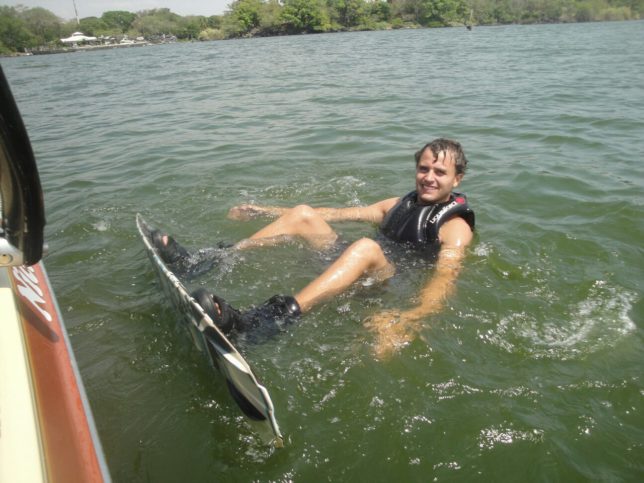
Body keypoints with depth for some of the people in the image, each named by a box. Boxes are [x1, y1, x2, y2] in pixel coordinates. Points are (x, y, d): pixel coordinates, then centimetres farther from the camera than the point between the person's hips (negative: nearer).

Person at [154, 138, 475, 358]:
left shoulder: (455, 225, 1)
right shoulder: (400, 204, 21)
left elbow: (445, 277, -19)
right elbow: (339, 213, 18)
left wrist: (409, 320, -42)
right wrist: (266, 212, 16)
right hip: (357, 269, 7)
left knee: (366, 248, -37)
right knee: (304, 215, -4)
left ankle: (249, 324, -53)